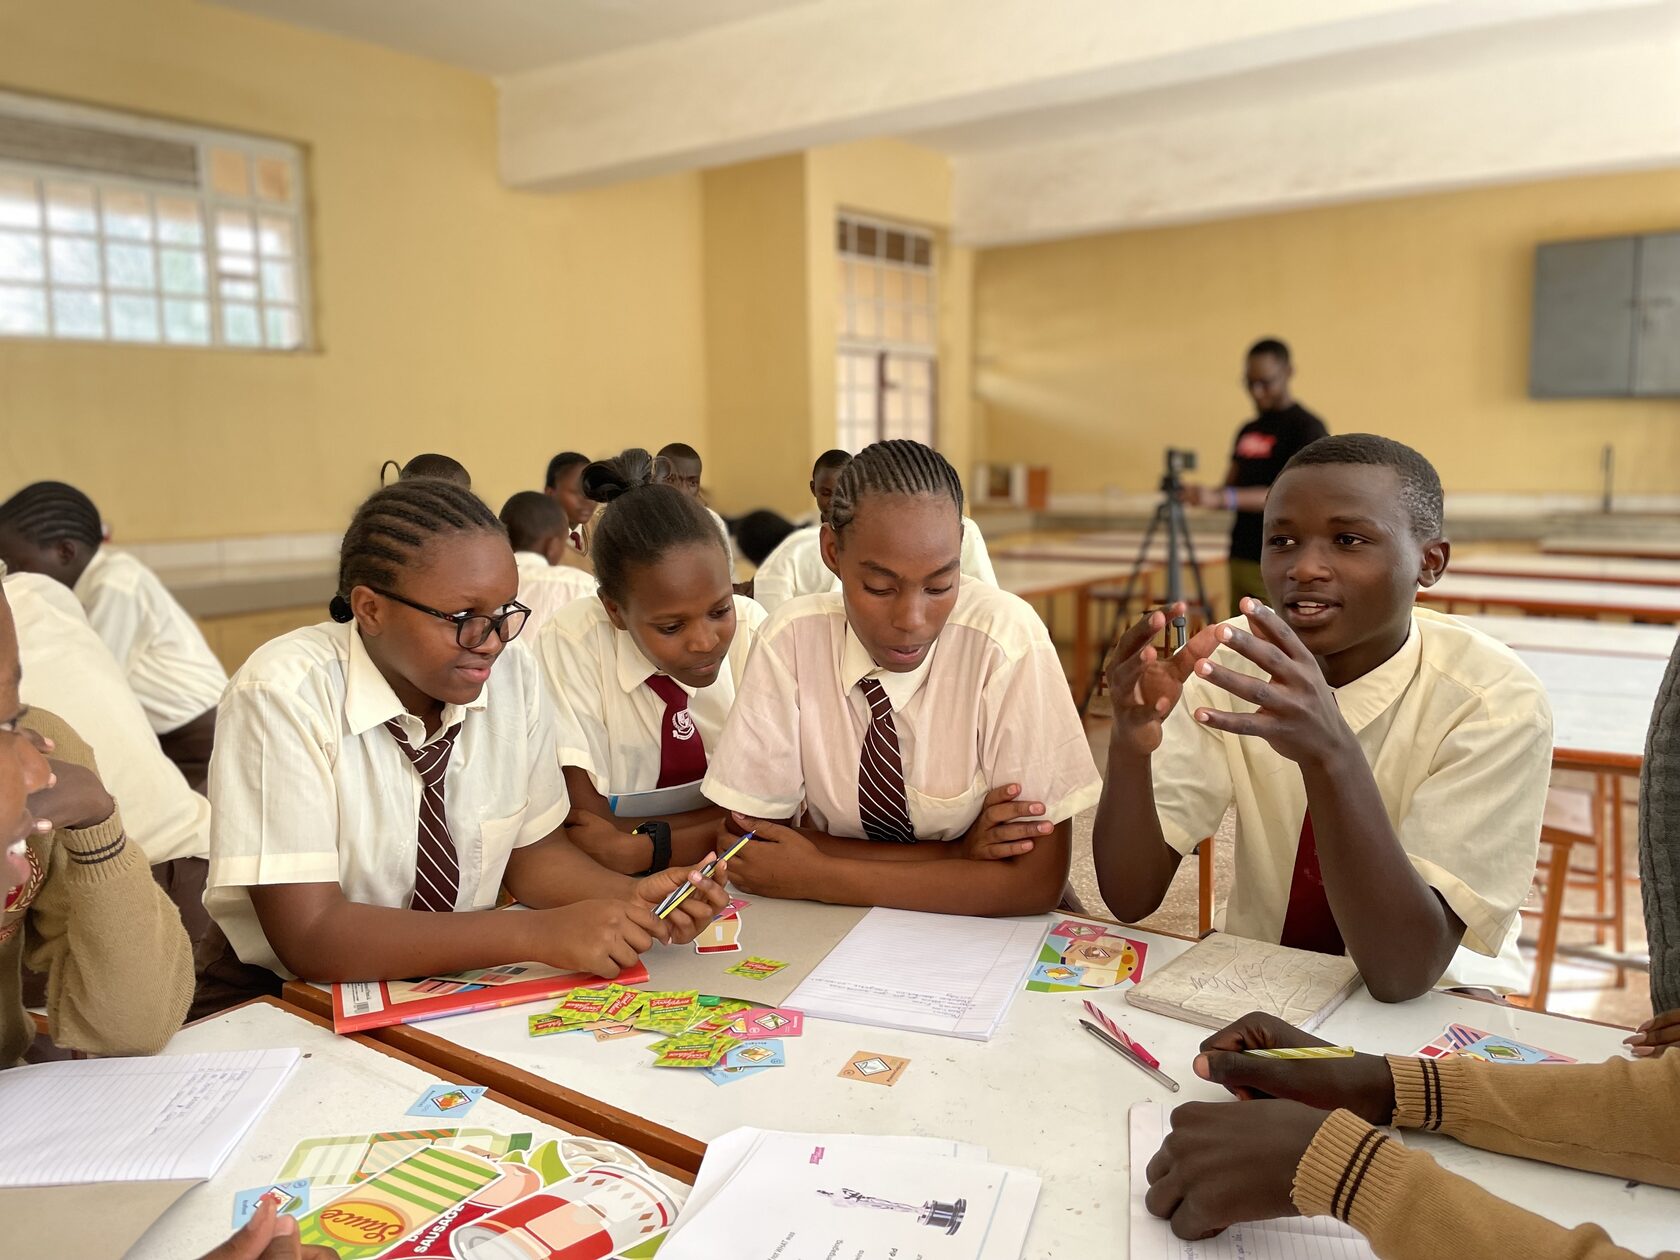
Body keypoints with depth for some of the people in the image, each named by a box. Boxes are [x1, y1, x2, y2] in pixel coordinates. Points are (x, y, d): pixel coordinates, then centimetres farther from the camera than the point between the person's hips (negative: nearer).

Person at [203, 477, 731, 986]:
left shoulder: (513, 671, -7)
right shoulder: (284, 695, -20)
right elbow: (310, 936, -23)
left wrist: (633, 899, -14)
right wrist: (540, 934, -28)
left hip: (457, 992, 4)